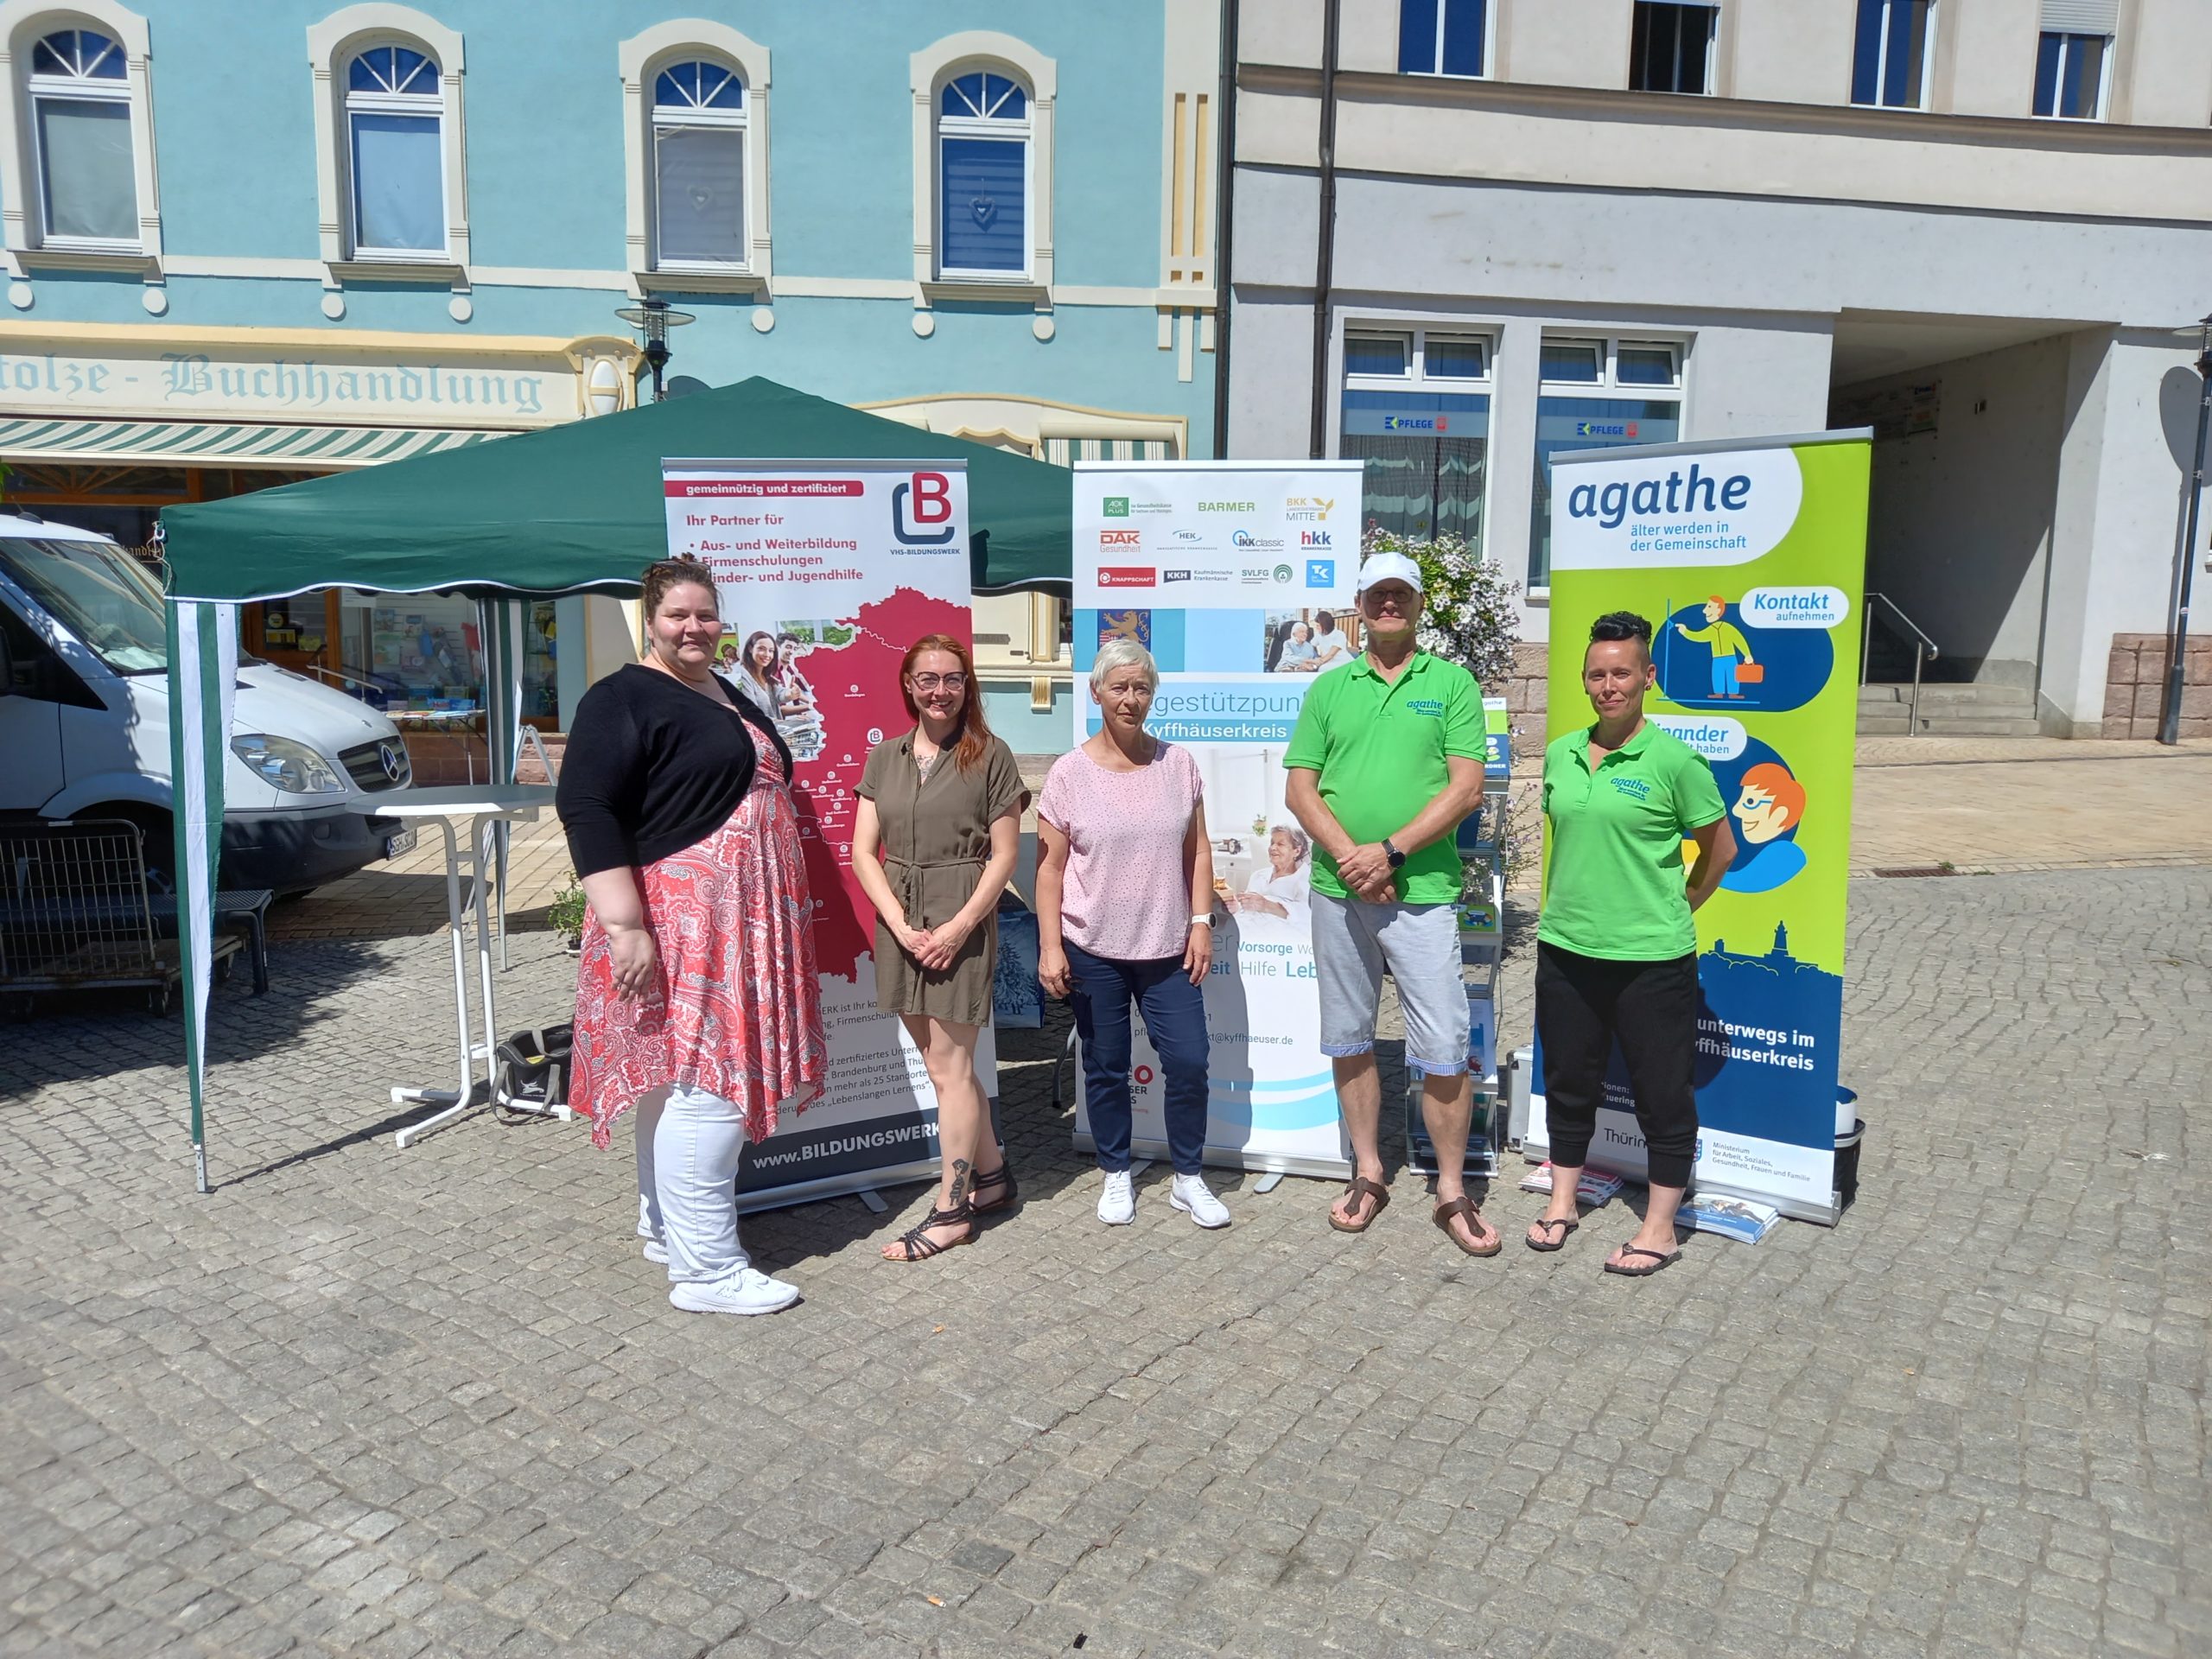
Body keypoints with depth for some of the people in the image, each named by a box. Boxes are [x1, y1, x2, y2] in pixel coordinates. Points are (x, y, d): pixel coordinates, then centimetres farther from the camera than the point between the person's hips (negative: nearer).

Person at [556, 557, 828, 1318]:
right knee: (705, 1087, -9)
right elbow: (586, 809, -18)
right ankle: (706, 1269, -1)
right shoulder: (624, 700, -9)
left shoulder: (729, 697, 18)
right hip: (675, 922, -9)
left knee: (678, 1081, 16)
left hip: (737, 925, 9)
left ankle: (665, 1225, 28)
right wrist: (625, 925, -25)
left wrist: (776, 912, 25)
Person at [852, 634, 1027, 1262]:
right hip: (898, 922, 5)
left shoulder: (990, 757, -3)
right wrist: (901, 925, -9)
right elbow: (863, 850, 4)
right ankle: (991, 1176, 30)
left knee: (949, 1066, 0)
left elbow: (1003, 855, -5)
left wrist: (959, 926, -15)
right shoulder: (884, 758, 8)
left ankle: (951, 1210, 10)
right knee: (942, 1061, 14)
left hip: (962, 922, -5)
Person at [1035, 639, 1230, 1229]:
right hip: (1093, 950, -1)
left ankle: (1189, 1179, 19)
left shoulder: (1178, 763, 2)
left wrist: (1201, 922, 0)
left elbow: (1198, 850, 7)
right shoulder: (1070, 772, -5)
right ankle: (1116, 1174, 28)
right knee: (1106, 1067, 9)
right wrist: (1050, 946, -8)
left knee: (1188, 1061, 1)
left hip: (1168, 947, 2)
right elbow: (1050, 865, -4)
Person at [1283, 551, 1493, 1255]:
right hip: (1338, 890, 3)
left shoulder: (1451, 682, 3)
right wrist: (1349, 856, -12)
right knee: (1349, 1039, 12)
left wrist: (1390, 852, -14)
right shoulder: (1329, 688, 9)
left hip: (1421, 892, -3)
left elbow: (1467, 788, -6)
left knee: (1443, 1049, -2)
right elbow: (1299, 788, 4)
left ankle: (1452, 1192, 13)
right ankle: (1368, 1175, 26)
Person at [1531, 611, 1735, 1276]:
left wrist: (1679, 906, 4)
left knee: (1662, 1093, 7)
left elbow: (1720, 847, -1)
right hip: (1566, 948, 5)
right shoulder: (1561, 754, 4)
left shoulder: (1674, 760, -11)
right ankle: (1562, 1202, 33)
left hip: (1651, 956, -5)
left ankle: (1660, 1230, 20)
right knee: (1568, 1081, 16)